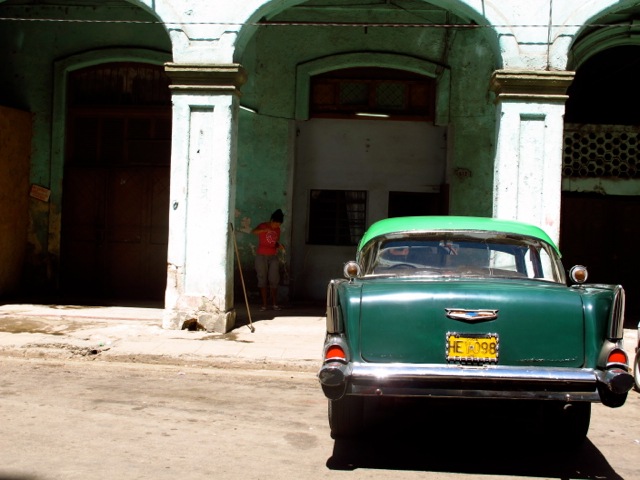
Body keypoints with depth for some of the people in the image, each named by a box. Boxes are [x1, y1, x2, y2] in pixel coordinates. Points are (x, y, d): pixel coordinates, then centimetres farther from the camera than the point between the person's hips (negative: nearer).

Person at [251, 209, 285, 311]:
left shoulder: (277, 230, 9)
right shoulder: (263, 226, -6)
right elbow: (253, 231, -26)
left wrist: (280, 246, -4)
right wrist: (265, 230, -42)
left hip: (273, 257, 4)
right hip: (262, 256, -4)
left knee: (274, 280, -1)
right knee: (262, 280, -1)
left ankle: (274, 303, 4)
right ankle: (264, 304, 2)